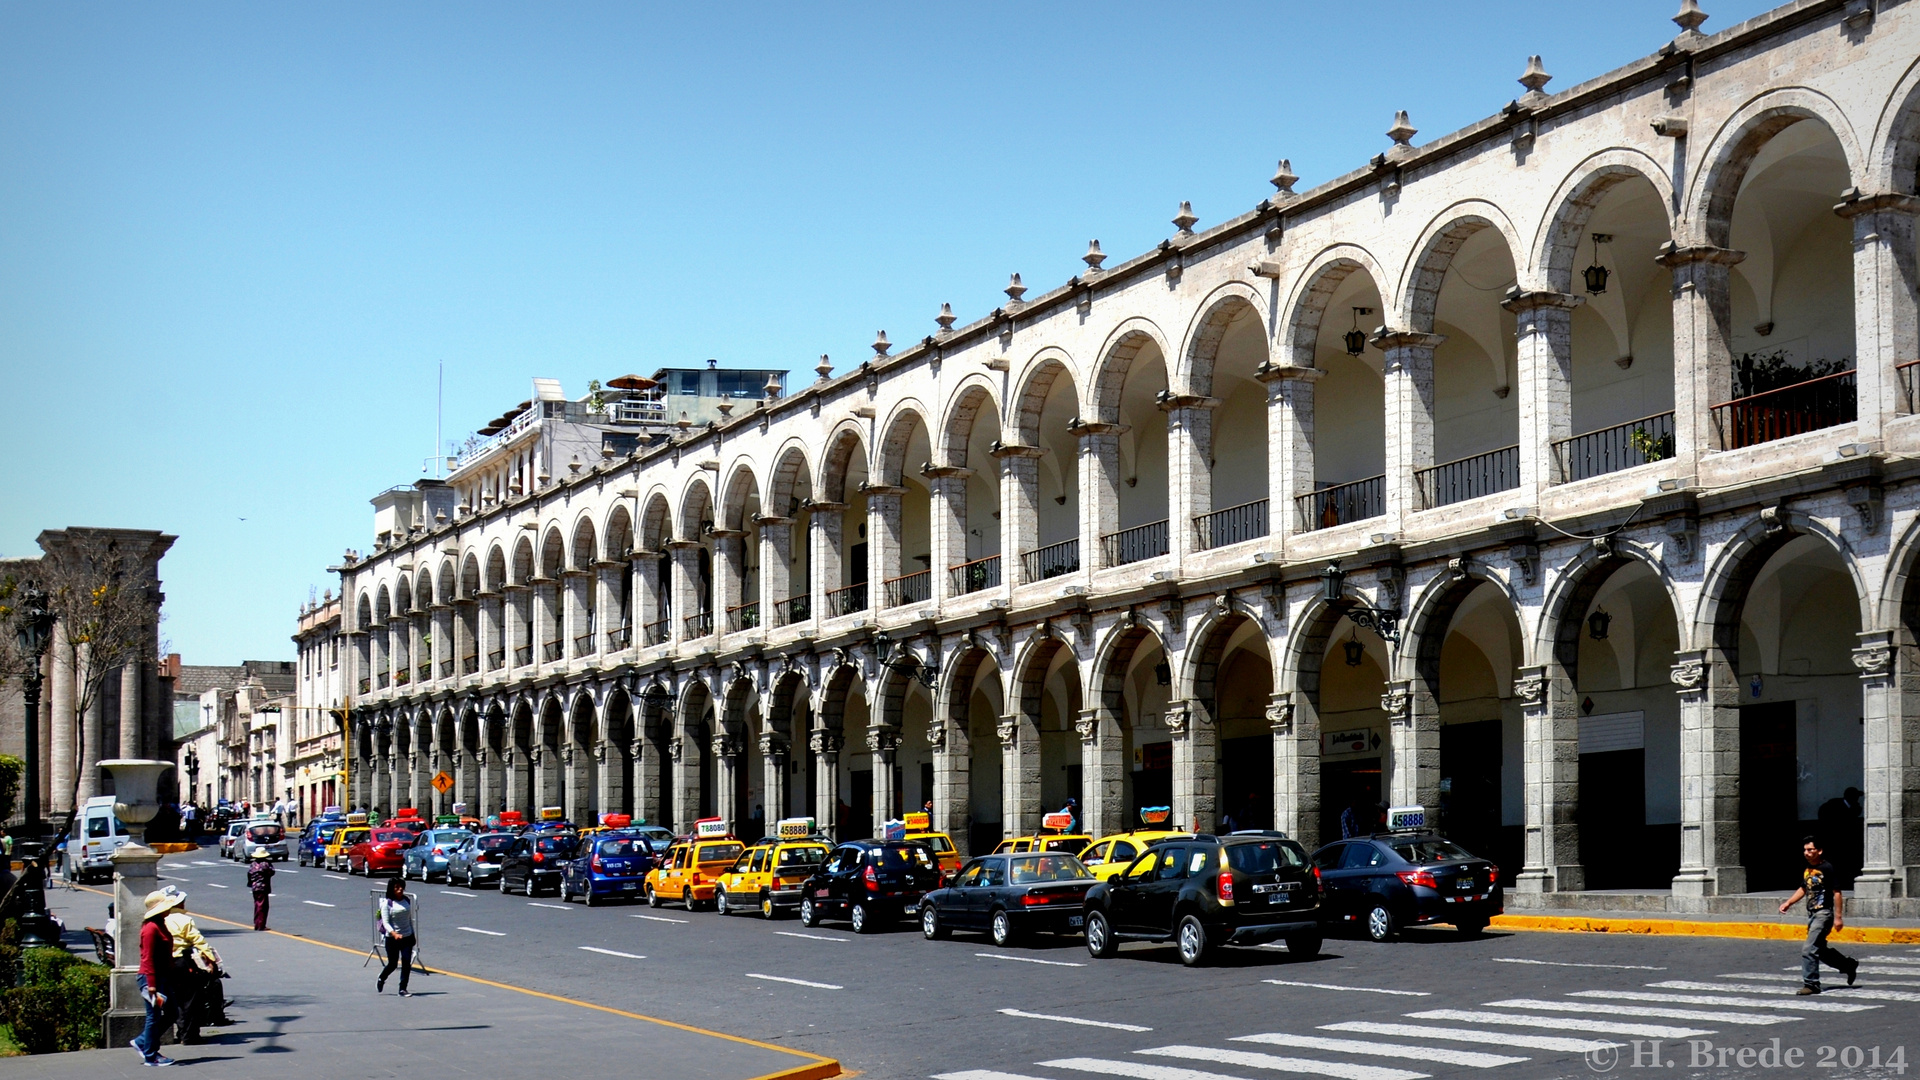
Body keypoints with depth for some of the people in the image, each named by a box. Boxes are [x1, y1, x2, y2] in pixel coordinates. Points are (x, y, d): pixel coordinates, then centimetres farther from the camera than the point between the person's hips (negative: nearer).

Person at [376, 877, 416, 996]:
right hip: (392, 938, -4)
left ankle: (403, 989, 2)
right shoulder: (387, 903, -10)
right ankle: (381, 980, 35)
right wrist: (394, 934, -31)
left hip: (407, 937, 4)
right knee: (393, 964, 6)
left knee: (406, 963, -4)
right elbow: (385, 923, -15)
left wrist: (413, 935, 17)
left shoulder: (407, 901, 5)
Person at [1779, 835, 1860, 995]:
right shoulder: (1806, 869, 10)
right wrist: (1788, 903, 13)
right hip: (1812, 914, 9)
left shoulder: (1827, 868, -14)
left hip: (1824, 913, -9)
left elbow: (1837, 893, -14)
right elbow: (1803, 889, 24)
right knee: (1821, 950, 18)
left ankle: (1811, 984, -6)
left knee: (1809, 950, -13)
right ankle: (1850, 966, 35)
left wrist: (1838, 917, -16)